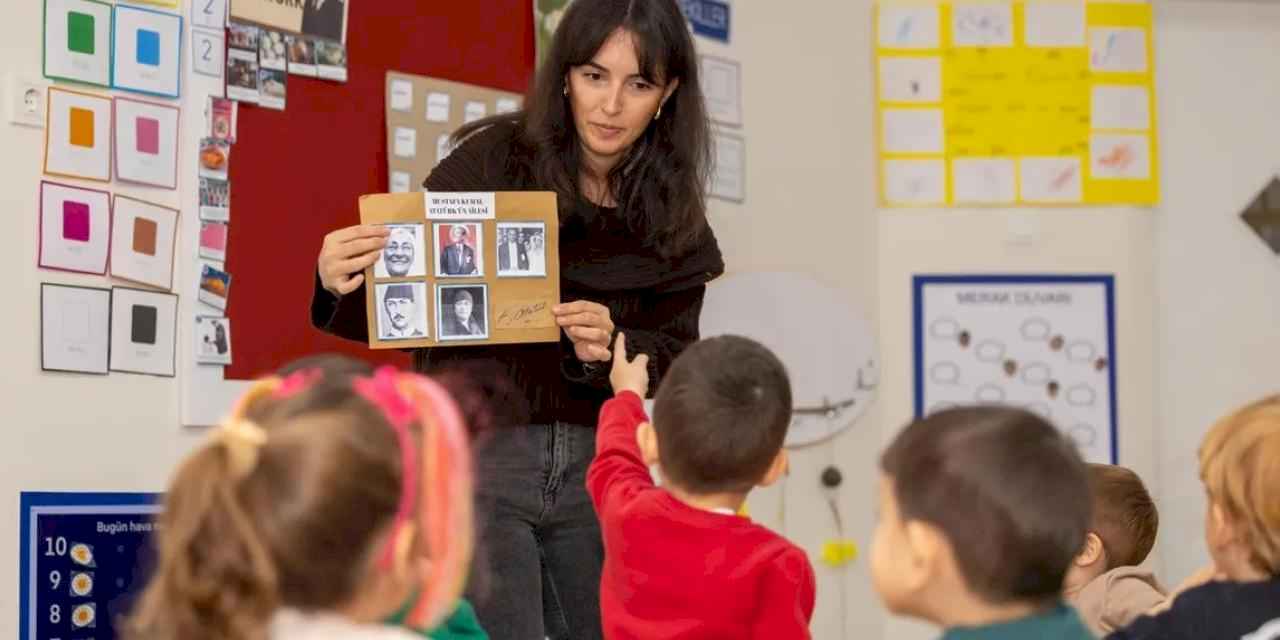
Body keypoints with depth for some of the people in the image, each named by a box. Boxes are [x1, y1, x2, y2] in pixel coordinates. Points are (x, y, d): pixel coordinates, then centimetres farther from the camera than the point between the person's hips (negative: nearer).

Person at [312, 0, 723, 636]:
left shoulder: (673, 213, 2)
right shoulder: (492, 160, -9)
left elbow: (677, 355, 2)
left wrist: (610, 348, -19)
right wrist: (341, 286, -29)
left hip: (594, 460, 4)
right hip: (477, 449, -4)